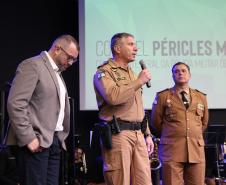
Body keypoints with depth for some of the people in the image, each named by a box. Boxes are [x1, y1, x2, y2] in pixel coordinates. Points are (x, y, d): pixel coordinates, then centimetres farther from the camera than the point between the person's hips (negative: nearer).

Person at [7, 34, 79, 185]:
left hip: (54, 141, 8)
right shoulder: (32, 65, -7)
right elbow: (15, 103, -16)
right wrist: (28, 138, -19)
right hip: (36, 141, -8)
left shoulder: (57, 72, 19)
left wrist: (61, 136, 12)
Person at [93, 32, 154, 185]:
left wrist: (147, 134, 20)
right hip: (118, 134, -7)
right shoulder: (104, 72, -4)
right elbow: (114, 96, -24)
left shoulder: (132, 73, 22)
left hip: (138, 134, 7)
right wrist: (139, 81, -14)